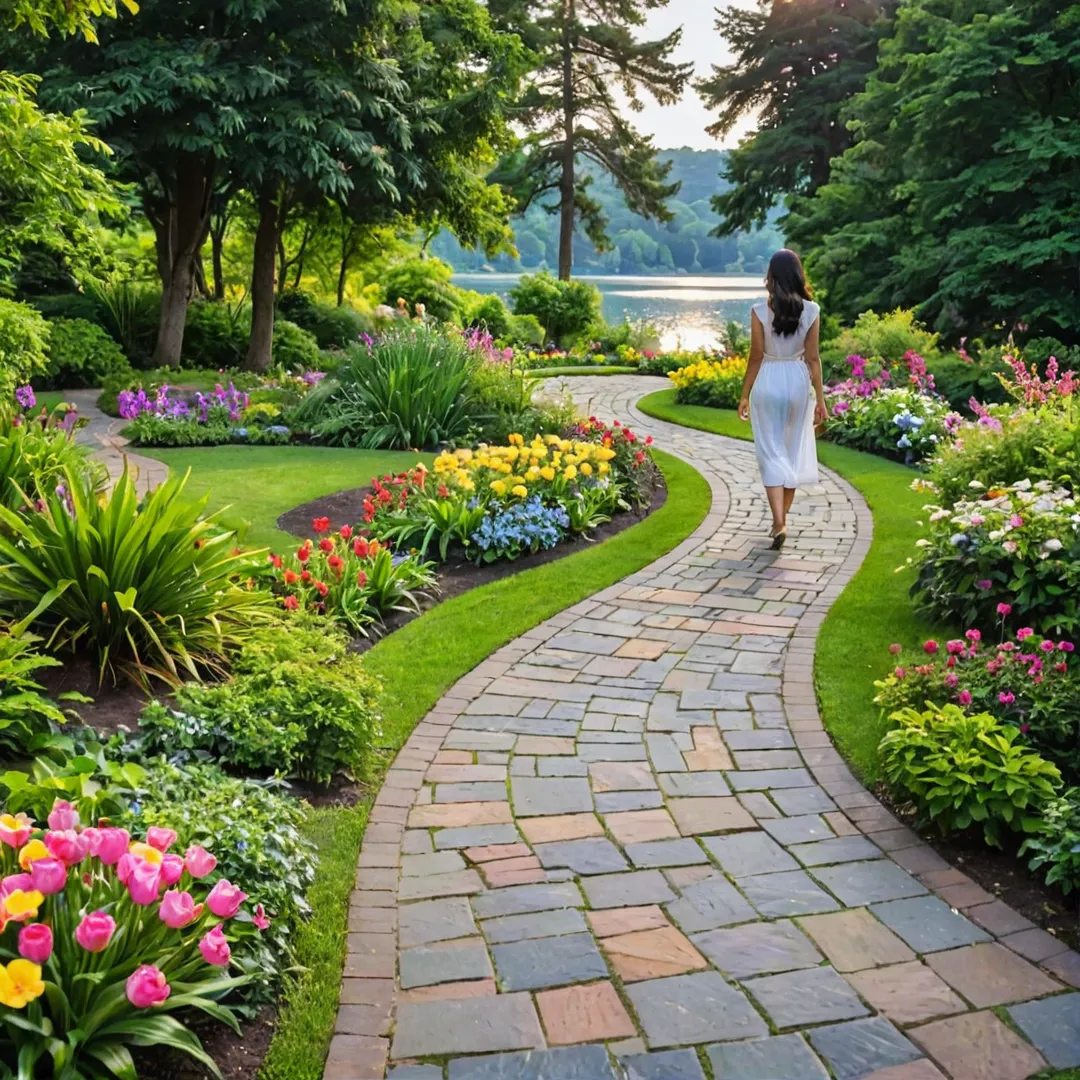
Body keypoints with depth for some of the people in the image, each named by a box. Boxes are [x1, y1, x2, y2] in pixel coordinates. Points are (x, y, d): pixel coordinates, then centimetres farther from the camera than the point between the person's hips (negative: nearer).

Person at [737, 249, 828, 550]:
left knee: (772, 454, 2)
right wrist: (820, 398, 3)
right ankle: (781, 520, 24)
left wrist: (745, 396, 2)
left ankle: (779, 523, -11)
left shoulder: (760, 311, -10)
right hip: (799, 382, 2)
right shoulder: (811, 311, -5)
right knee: (794, 452, 15)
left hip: (768, 383, -2)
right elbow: (812, 358, -4)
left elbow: (756, 357, -8)